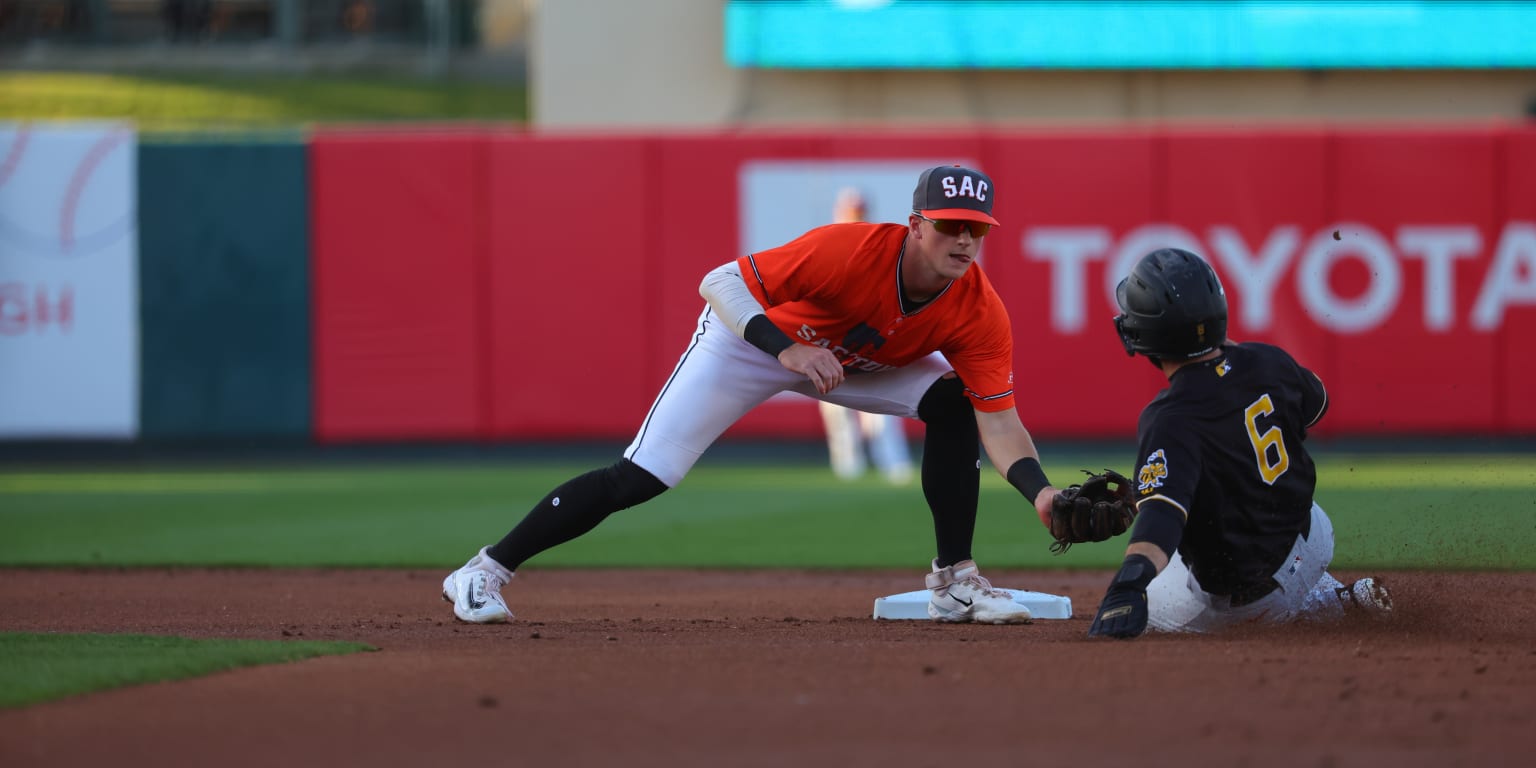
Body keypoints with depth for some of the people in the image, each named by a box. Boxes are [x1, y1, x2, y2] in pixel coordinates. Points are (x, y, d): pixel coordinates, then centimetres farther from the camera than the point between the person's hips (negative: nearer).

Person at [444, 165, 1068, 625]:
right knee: (641, 478, -14)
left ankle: (953, 584, -6)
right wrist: (786, 350, -49)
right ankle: (485, 573, -3)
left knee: (953, 403, -17)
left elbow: (1000, 423, -25)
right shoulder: (852, 250, -37)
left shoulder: (980, 314, -25)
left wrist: (1040, 491, -44)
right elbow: (720, 282, -35)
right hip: (752, 333, -4)